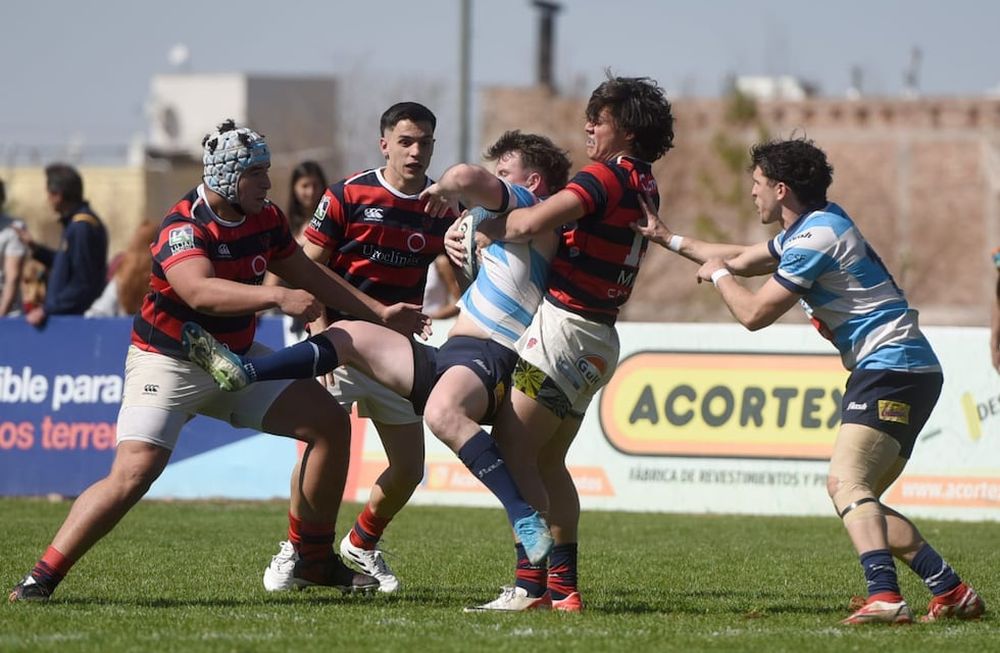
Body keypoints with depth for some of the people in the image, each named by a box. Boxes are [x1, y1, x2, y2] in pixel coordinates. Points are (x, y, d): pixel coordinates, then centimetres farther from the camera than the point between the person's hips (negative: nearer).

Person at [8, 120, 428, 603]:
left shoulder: (266, 220, -1)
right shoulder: (183, 228, -24)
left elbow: (309, 277, 15)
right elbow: (200, 291, -44)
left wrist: (380, 313, 15)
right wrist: (276, 298, -54)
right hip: (169, 364, -7)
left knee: (330, 424, 0)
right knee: (132, 475, -24)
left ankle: (315, 562, 13)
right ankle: (41, 578, -15)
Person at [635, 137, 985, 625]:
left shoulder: (816, 237, -14)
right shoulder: (810, 227, 18)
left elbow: (753, 314, -11)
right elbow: (743, 260, 35)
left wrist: (717, 274, 8)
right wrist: (669, 240, 38)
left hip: (893, 368, -11)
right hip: (897, 370, 11)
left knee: (846, 482, -25)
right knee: (856, 495, 11)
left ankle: (884, 597, -42)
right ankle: (952, 591, 9)